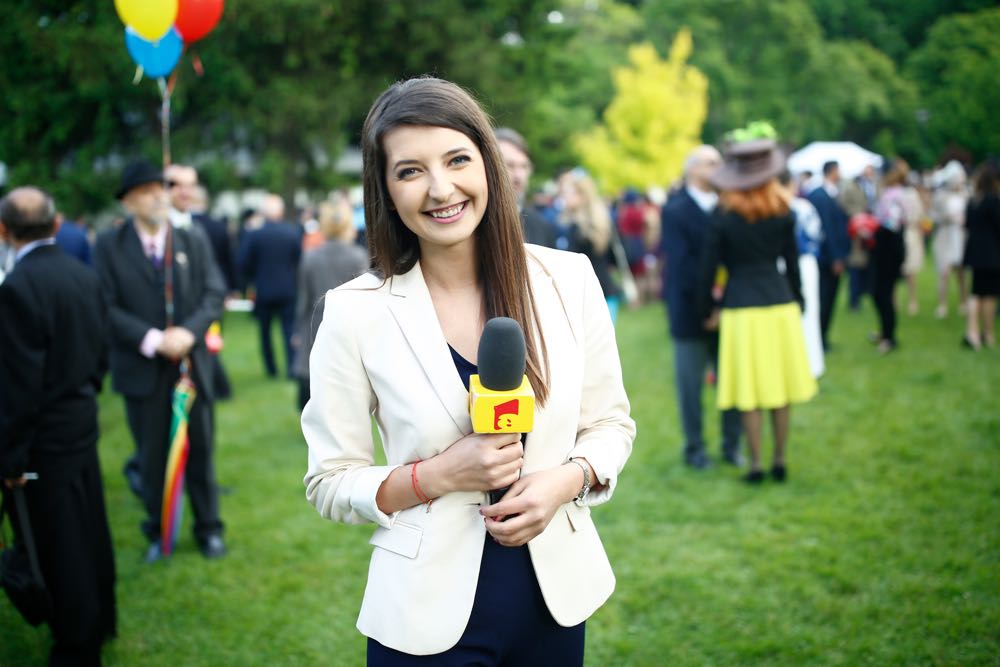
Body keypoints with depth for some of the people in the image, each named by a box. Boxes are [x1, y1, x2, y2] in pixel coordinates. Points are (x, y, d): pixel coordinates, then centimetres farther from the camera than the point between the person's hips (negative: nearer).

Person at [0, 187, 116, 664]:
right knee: (89, 533, 20)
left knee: (61, 545, 4)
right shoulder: (85, 276, 1)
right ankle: (98, 623, 36)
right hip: (83, 421, 8)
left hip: (47, 433, -8)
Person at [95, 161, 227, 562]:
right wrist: (153, 340, -19)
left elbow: (214, 294, -1)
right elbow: (107, 307, -9)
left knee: (200, 450, 10)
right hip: (142, 369, -1)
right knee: (152, 455, 9)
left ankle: (208, 529, 24)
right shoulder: (109, 246, -2)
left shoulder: (194, 242, 5)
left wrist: (190, 331, -18)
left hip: (192, 361, 2)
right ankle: (158, 532, 24)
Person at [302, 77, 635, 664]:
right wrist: (438, 474, -21)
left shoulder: (569, 279, -6)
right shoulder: (355, 312, -12)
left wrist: (568, 479, -15)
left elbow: (611, 423, 4)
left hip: (556, 596, 3)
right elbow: (330, 482, -6)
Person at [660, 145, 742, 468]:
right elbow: (681, 263, -14)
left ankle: (731, 444, 20)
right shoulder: (675, 210, -7)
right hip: (691, 311, -4)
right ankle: (694, 448, 18)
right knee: (690, 382, 5)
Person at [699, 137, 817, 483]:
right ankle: (779, 461, 17)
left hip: (741, 309, -2)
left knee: (751, 392, 4)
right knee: (781, 389, 10)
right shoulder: (782, 213, 1)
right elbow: (792, 263, 6)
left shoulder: (724, 217, -6)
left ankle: (756, 465, 9)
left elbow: (708, 269, -4)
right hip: (780, 303, 2)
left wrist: (707, 311, 8)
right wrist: (797, 303, 18)